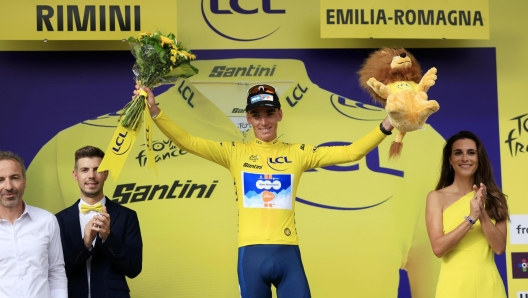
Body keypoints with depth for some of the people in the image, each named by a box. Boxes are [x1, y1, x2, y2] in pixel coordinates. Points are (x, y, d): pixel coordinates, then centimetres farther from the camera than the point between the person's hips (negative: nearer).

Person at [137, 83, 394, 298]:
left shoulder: (297, 153, 8)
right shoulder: (235, 152, 7)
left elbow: (351, 152, 6)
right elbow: (186, 141, 0)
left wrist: (386, 126, -4)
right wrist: (154, 111, -10)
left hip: (288, 253, 1)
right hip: (251, 254, 0)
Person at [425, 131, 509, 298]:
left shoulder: (493, 196, 4)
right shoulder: (437, 197, -3)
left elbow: (499, 247, -4)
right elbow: (438, 248, -11)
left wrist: (483, 213, -16)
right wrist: (471, 218, -18)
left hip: (488, 282, 2)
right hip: (455, 283, -2)